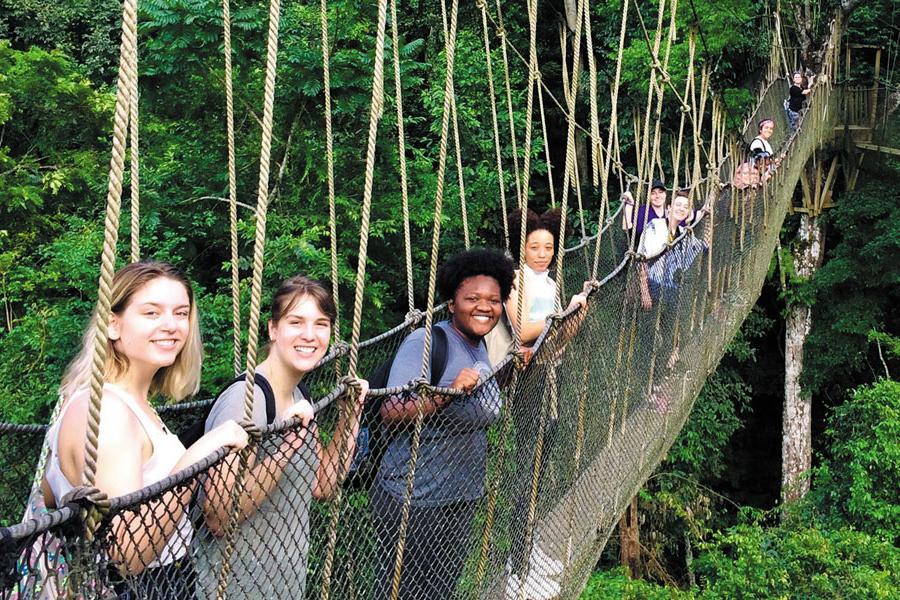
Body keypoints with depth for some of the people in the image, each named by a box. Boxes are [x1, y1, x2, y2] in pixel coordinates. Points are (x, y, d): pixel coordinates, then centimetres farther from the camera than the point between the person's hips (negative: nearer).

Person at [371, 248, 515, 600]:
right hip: (414, 501, -8)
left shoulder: (479, 346, 8)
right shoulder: (426, 342, -17)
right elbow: (390, 414, -24)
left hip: (461, 501, 8)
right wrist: (448, 393, -35)